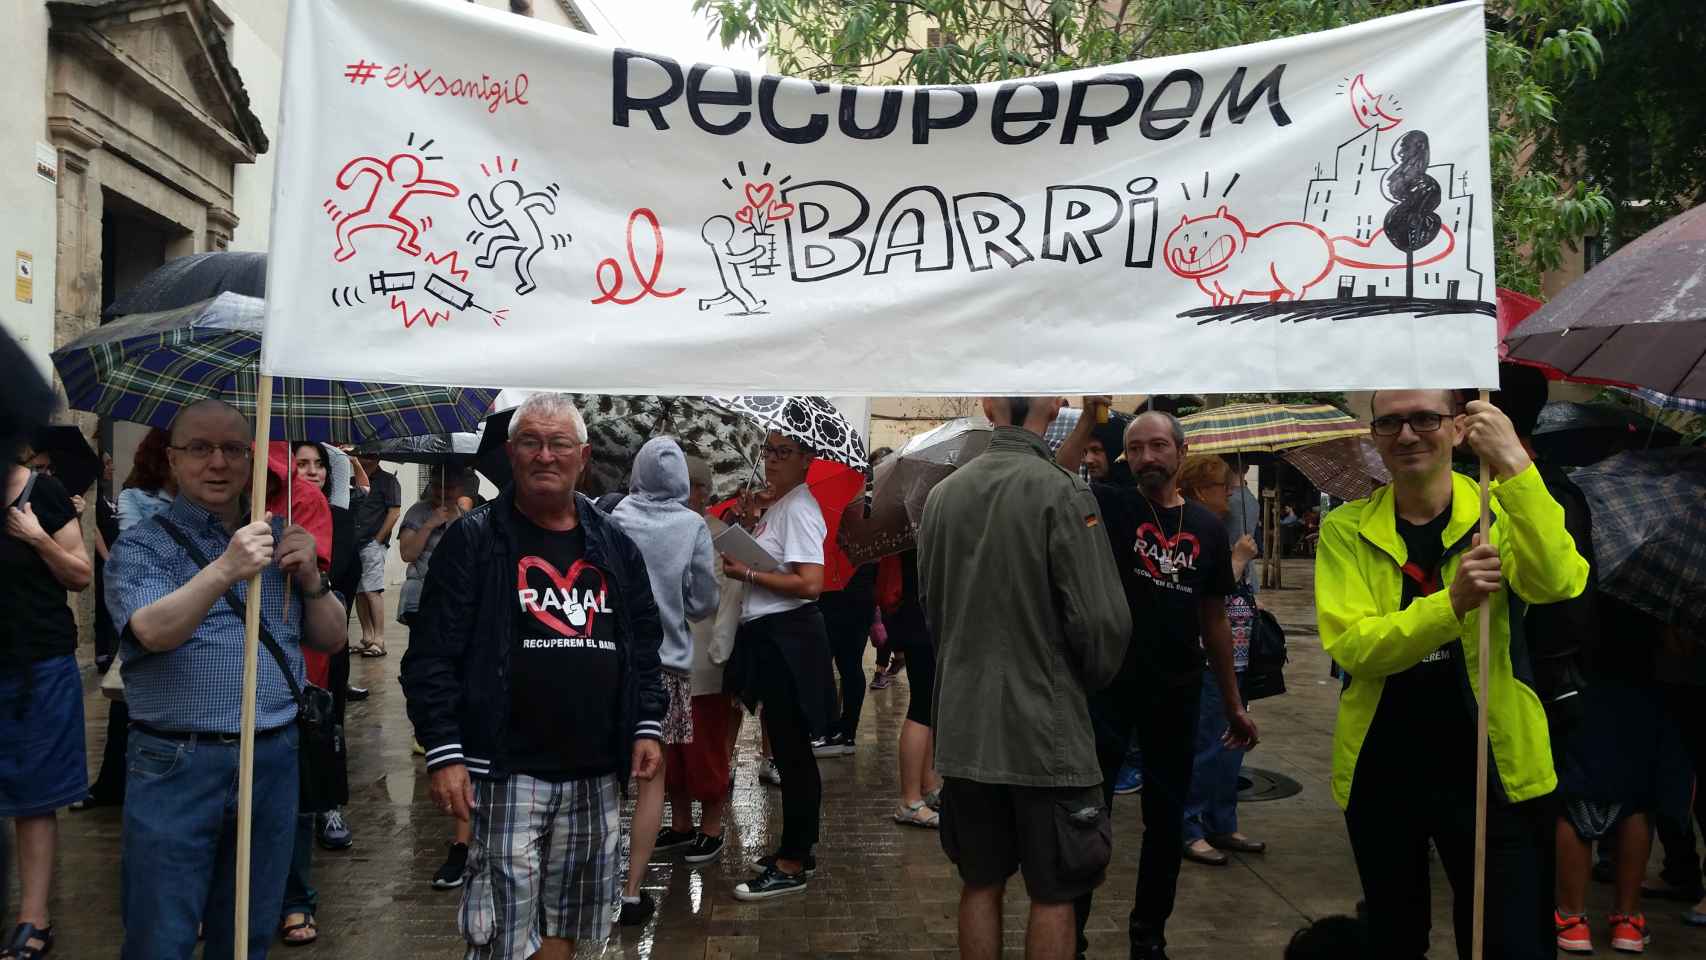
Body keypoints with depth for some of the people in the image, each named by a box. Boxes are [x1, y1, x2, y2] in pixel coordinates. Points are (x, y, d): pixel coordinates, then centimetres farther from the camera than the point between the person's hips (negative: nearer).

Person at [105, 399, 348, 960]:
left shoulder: (280, 539, 12)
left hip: (274, 759, 4)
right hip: (176, 765, -4)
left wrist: (311, 579, -7)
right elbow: (152, 631, -21)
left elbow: (332, 641, 12)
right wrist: (224, 570, -35)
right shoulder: (142, 546, -2)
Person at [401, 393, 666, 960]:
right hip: (508, 771, -4)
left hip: (596, 774, 5)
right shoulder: (473, 540, -3)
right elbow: (431, 656, -6)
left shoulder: (615, 546, 12)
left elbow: (645, 647, 18)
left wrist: (647, 726, 8)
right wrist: (444, 754, -13)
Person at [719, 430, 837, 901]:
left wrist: (746, 573, -18)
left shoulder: (798, 509, -14)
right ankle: (797, 850, 27)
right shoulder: (777, 506, 15)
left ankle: (791, 866, 3)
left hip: (787, 637, -10)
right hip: (767, 636, 10)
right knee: (788, 750, 17)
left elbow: (810, 583, -23)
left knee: (791, 752, -4)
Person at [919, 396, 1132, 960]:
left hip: (964, 728, 5)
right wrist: (1087, 681, 4)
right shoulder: (1063, 494, -15)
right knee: (1053, 895, 6)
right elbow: (1102, 621, -16)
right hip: (1045, 733, -5)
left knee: (980, 885, 15)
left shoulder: (942, 495, 2)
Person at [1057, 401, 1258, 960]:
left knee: (1166, 820, 13)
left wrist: (1233, 704, 13)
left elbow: (1213, 621, 11)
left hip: (1177, 693, 3)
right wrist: (1089, 419, -28)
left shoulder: (1209, 529, 5)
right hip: (1107, 686, -3)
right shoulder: (1109, 506, -4)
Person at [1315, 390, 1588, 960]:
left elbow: (1557, 584, -25)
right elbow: (1349, 646, -16)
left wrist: (1515, 466, -33)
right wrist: (1451, 603, -30)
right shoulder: (1346, 529, -2)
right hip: (1380, 771, 2)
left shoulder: (1499, 509, -4)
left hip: (1488, 767, -2)